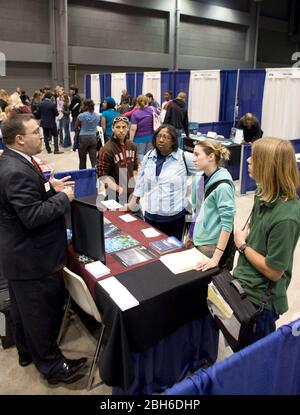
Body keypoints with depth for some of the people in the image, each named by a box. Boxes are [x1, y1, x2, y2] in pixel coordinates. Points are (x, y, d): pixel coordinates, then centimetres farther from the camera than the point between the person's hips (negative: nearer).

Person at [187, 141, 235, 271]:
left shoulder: (222, 185, -21)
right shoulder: (199, 178, 1)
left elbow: (227, 223, -23)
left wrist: (216, 258, -26)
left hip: (211, 243, -7)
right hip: (196, 238, 7)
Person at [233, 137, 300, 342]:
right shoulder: (264, 194, -5)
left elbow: (273, 271, -25)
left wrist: (242, 245, -15)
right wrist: (245, 232, -3)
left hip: (260, 299, -8)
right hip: (243, 285, 8)